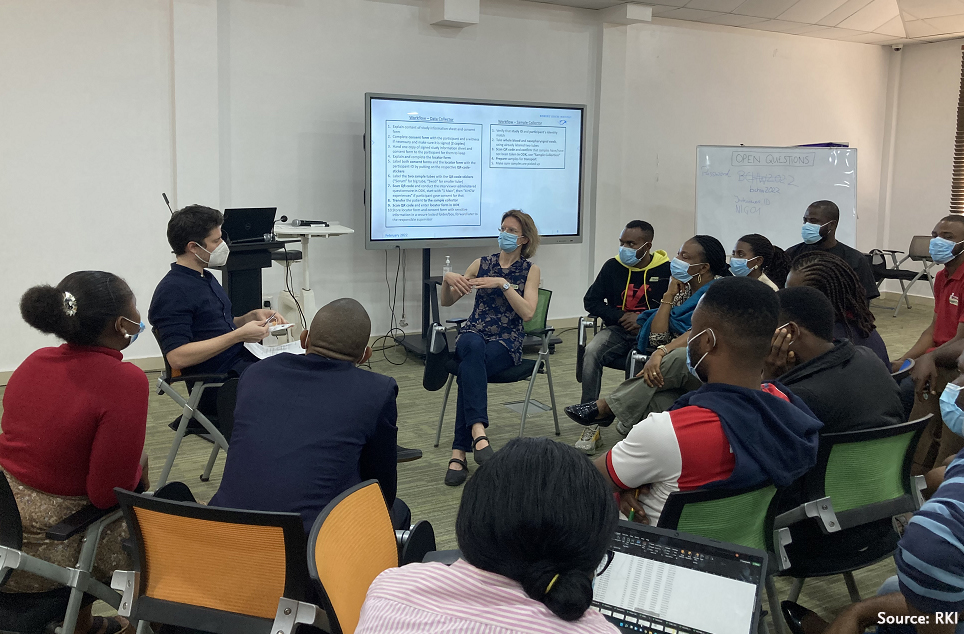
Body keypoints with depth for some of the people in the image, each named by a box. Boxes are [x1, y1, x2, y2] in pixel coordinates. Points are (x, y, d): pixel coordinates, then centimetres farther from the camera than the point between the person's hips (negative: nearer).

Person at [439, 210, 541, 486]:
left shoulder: (530, 270, 6)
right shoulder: (482, 264, 13)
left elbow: (527, 313, -10)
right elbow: (446, 301, 12)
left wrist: (503, 283, -19)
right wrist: (447, 279, -9)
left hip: (507, 342, -2)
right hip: (474, 334, 2)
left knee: (468, 368, -34)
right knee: (474, 347, -38)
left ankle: (459, 453, -39)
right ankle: (478, 433, -54)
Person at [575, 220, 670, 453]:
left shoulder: (666, 270, -1)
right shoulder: (613, 266, 7)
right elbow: (591, 301, 10)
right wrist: (621, 317, -3)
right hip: (618, 330, 3)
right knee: (591, 351, -29)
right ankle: (591, 425, -27)